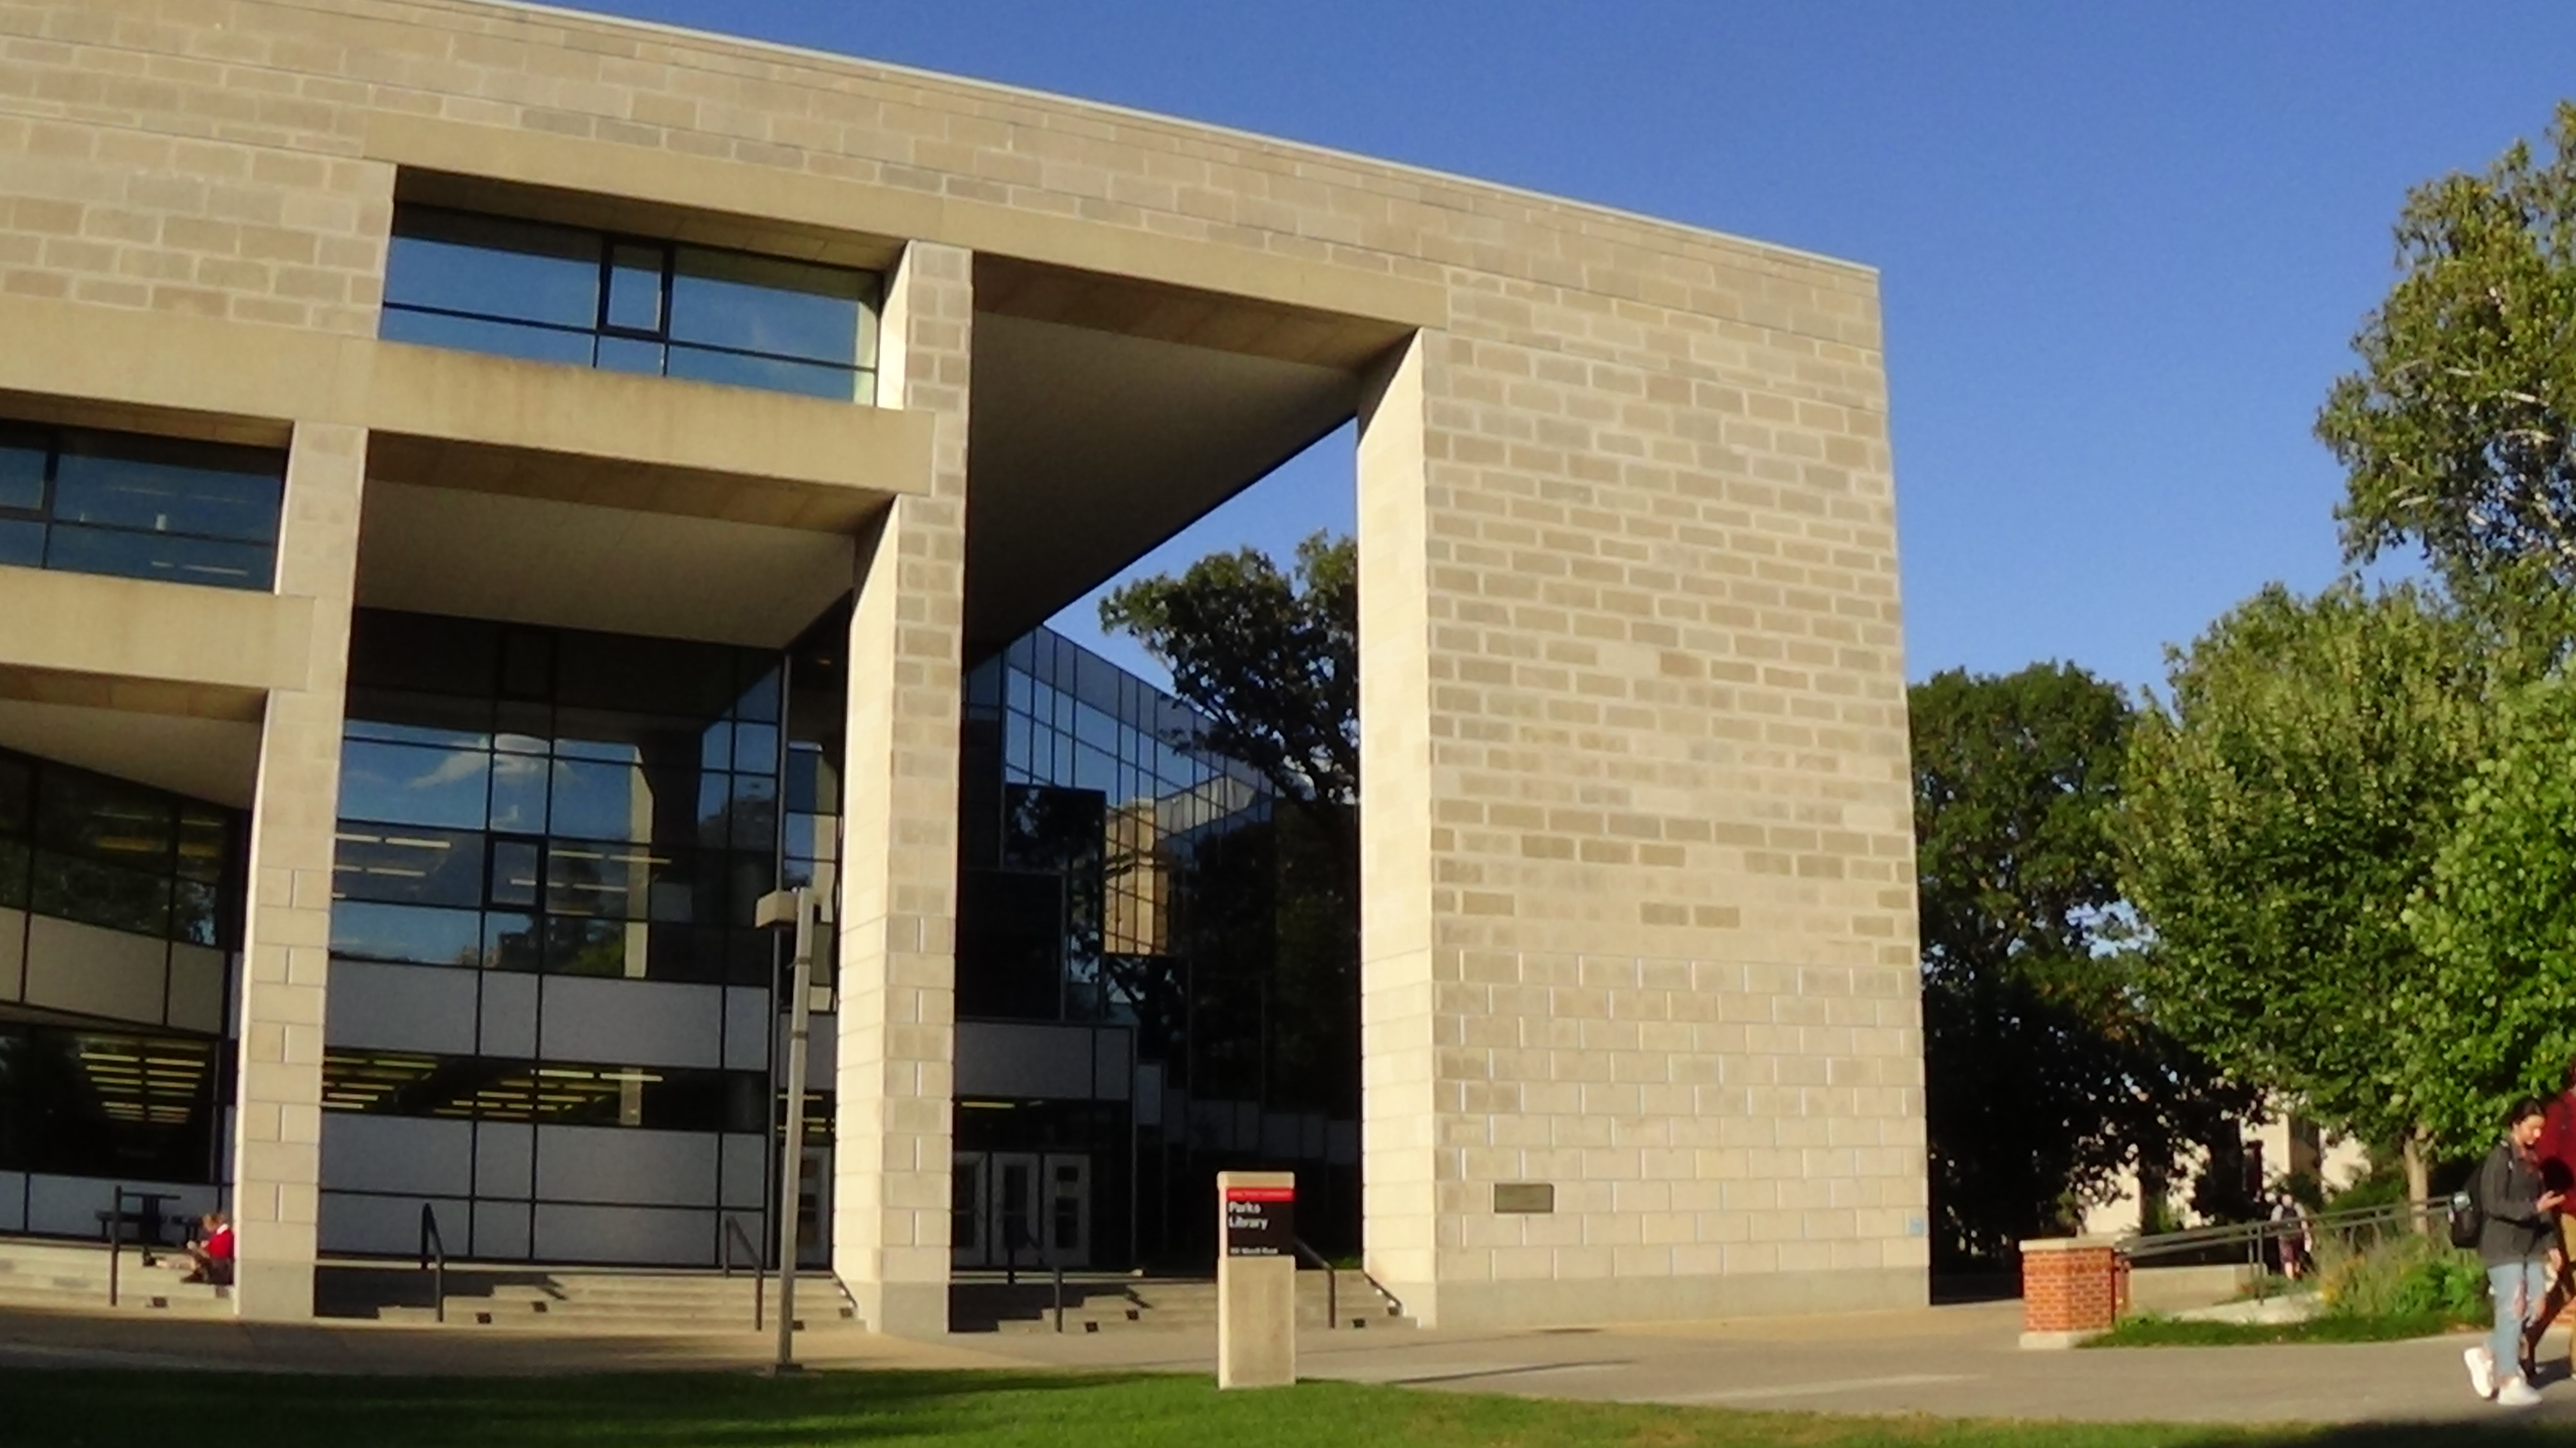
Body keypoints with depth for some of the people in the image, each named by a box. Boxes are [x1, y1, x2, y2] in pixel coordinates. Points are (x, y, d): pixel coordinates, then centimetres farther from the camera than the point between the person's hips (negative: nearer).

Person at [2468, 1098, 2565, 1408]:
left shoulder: (2532, 1159, 13)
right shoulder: (2500, 1157, -10)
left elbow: (2541, 1204, 15)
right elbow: (2493, 1204, -16)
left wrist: (2551, 1244, 10)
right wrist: (2534, 1208, -24)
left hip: (2530, 1246, 7)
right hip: (2503, 1246, -7)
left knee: (2535, 1307, 4)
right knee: (2513, 1309, -6)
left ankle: (2486, 1354, 20)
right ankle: (2509, 1383, 0)